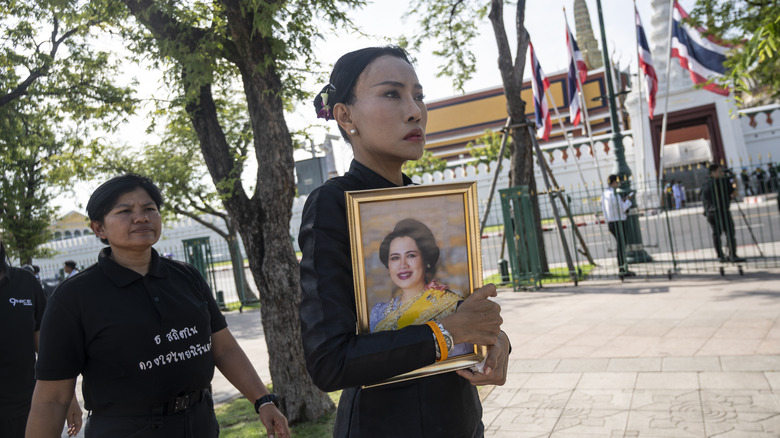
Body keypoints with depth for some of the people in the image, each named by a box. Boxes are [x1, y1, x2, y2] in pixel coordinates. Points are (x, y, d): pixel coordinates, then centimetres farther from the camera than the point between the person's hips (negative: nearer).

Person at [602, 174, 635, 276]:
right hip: (618, 222, -9)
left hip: (610, 223, 9)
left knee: (622, 245, 16)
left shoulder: (604, 193, 11)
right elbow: (622, 209, -15)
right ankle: (622, 270, 0)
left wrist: (622, 200, 16)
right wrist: (628, 200, 0)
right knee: (621, 246, -3)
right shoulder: (613, 194, -17)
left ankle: (624, 268, 21)